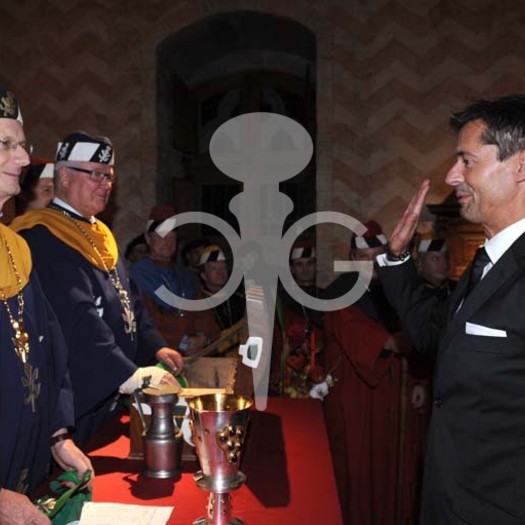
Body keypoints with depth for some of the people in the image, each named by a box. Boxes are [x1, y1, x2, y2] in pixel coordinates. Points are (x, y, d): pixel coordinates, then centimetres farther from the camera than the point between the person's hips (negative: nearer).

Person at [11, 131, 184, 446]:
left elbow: (129, 299, 19)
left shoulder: (100, 233, 14)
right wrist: (130, 374, -30)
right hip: (77, 398, -9)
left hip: (114, 393, 9)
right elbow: (77, 318, -25)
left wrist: (156, 347, 6)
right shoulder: (43, 237, -15)